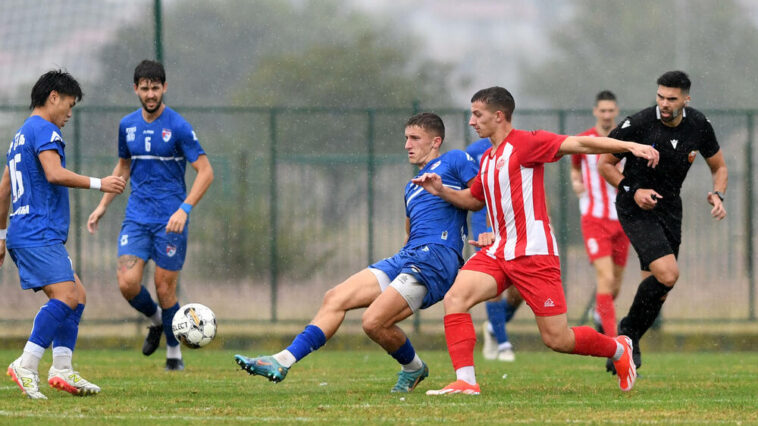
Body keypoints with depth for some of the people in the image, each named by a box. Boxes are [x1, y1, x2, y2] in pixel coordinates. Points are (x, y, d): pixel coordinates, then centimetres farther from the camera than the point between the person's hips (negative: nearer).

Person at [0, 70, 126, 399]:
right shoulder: (44, 130, -7)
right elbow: (55, 174, -23)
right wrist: (99, 184, -17)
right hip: (39, 233, -11)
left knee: (77, 295, 9)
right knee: (65, 296, -20)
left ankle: (62, 370, 2)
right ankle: (26, 365, -25)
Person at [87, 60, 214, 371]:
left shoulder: (178, 127, -10)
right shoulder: (127, 126, 7)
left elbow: (205, 172, -11)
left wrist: (184, 209, -22)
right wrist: (103, 205, 18)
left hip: (170, 220, -4)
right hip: (137, 217, 4)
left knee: (165, 289, -1)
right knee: (127, 283, -12)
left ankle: (174, 353, 19)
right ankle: (155, 320, 20)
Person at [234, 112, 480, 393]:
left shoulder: (454, 161, 4)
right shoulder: (412, 188, 29)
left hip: (434, 257, -9)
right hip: (404, 258, 9)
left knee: (374, 322, -22)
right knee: (335, 299, -3)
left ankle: (413, 368, 6)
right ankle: (282, 362, -4)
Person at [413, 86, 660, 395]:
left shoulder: (525, 143, -8)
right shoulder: (487, 159, 17)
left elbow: (579, 144, -16)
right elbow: (474, 199, 33)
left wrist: (630, 146, -25)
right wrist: (441, 190, 15)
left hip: (533, 253, -7)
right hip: (499, 251, 7)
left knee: (557, 339, -4)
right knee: (455, 297, -17)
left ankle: (619, 349, 24)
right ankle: (465, 382, -18)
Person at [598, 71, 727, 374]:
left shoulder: (698, 125, -4)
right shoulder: (638, 124, -17)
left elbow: (719, 167, 11)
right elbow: (604, 164, -5)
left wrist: (717, 195, -9)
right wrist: (633, 191, -19)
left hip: (669, 212, 5)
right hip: (636, 210, -5)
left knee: (658, 290, 6)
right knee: (667, 273, -23)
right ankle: (629, 330, -1)